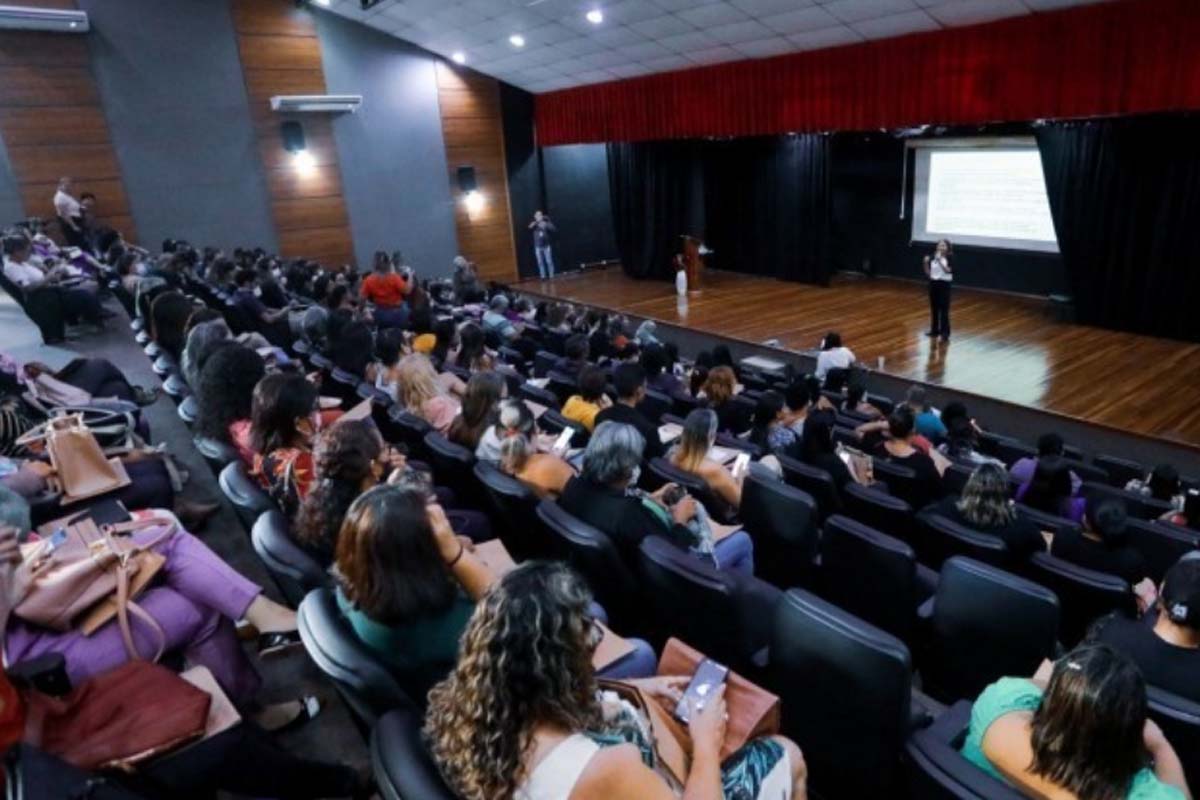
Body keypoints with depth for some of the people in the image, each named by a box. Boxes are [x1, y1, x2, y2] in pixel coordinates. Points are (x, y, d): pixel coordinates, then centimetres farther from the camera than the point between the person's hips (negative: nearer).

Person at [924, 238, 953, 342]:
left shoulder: (949, 258, -7)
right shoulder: (932, 258, 4)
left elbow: (948, 270, -23)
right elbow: (928, 273, 6)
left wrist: (939, 260, -27)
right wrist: (926, 263, -9)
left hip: (944, 284, -5)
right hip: (933, 284, 5)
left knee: (944, 309, -5)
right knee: (934, 308, 13)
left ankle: (945, 332, -3)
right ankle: (934, 329, 25)